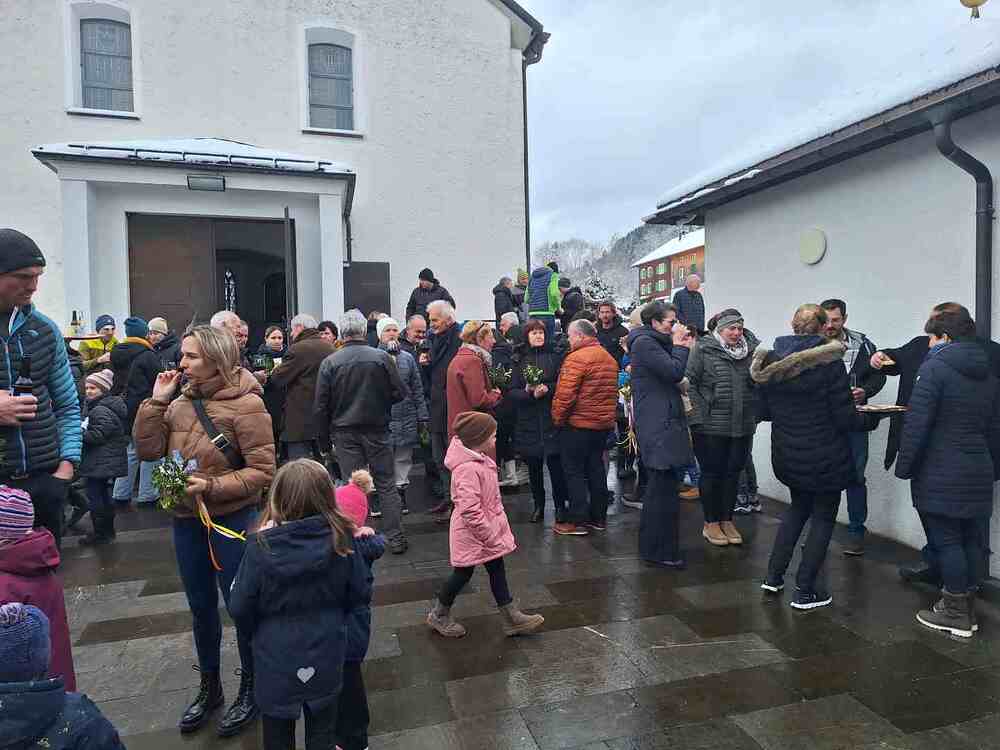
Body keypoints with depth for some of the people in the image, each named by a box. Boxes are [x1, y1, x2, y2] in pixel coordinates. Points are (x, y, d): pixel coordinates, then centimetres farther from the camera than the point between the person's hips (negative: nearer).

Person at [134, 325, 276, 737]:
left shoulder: (245, 404, -17)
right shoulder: (182, 400, 2)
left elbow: (262, 471, -17)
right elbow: (148, 450, 0)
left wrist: (213, 486, -25)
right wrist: (156, 401, -8)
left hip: (232, 520, -6)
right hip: (186, 520, 6)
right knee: (201, 606, 20)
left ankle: (250, 688, 30)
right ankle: (209, 687, 40)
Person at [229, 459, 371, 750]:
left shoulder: (261, 546, -22)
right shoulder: (341, 540, -18)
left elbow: (240, 608, -13)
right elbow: (362, 594, -8)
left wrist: (257, 634, 9)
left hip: (276, 662, -1)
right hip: (326, 658, 1)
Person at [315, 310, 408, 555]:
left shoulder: (329, 362, -5)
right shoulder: (382, 358, -7)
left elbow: (321, 407, -2)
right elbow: (400, 393, -4)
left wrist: (324, 441, 7)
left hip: (344, 433, 0)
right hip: (377, 430, 0)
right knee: (386, 484, 9)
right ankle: (395, 537, 12)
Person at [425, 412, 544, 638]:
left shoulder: (479, 460, 2)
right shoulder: (467, 469, -30)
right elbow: (470, 510, -32)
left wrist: (495, 530, 19)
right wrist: (490, 536, -24)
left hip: (488, 528, 9)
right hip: (472, 534, -9)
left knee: (497, 569, 14)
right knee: (463, 573, 9)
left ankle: (511, 617, 25)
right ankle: (438, 615, 30)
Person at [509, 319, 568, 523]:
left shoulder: (555, 357, 6)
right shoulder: (520, 360, 9)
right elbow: (512, 392, 3)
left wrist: (548, 389, -16)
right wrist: (530, 394, -13)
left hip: (551, 418, -2)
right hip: (528, 421, 2)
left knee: (555, 462, -4)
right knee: (533, 466, 9)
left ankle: (560, 505, 12)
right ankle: (538, 505, 22)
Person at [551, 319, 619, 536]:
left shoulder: (577, 358, -16)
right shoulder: (609, 358, 11)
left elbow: (565, 394, -20)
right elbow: (612, 392, 15)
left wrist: (558, 418, -8)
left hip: (578, 423, -8)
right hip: (604, 423, 8)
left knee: (574, 471, 1)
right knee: (596, 469, 15)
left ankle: (577, 521, 4)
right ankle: (598, 517, 22)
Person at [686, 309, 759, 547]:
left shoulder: (751, 350, 8)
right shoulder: (703, 350, -5)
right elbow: (690, 384, -8)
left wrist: (756, 414, 4)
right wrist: (699, 417, -14)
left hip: (743, 426, 4)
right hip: (710, 426, -4)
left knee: (733, 473, 12)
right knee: (712, 473, 6)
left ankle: (727, 520, 27)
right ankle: (711, 523, 19)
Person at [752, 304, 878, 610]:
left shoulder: (769, 361, -2)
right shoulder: (830, 362, -17)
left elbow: (764, 412, 4)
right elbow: (845, 418, -15)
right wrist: (871, 418, 5)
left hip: (786, 456, 5)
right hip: (824, 458, -5)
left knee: (798, 507, 25)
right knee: (823, 517, 11)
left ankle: (773, 576, 26)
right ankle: (804, 591, 16)